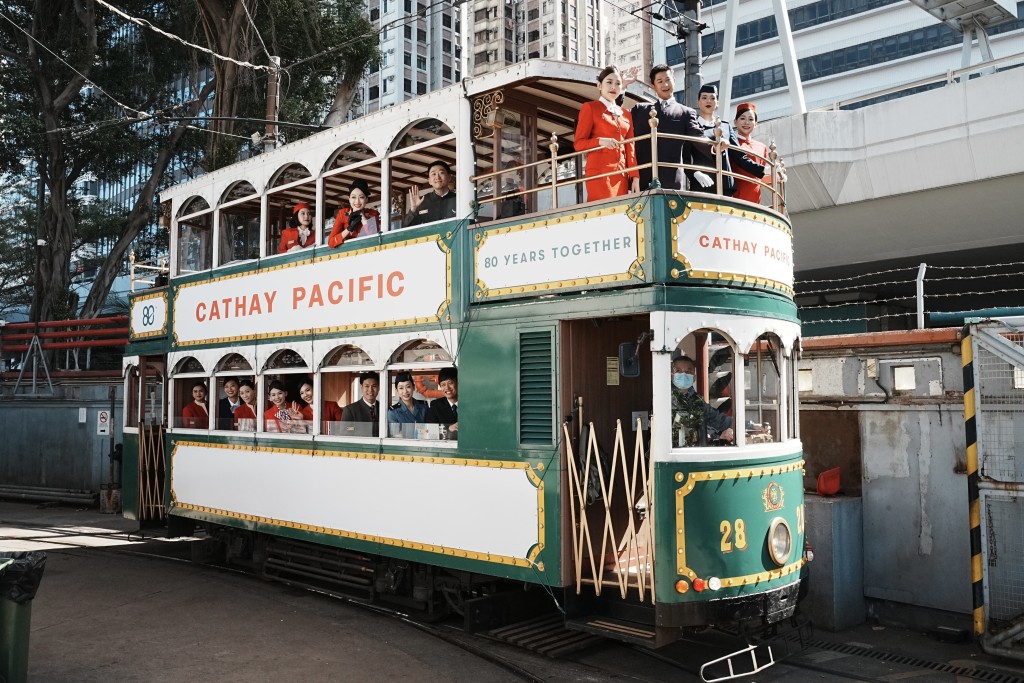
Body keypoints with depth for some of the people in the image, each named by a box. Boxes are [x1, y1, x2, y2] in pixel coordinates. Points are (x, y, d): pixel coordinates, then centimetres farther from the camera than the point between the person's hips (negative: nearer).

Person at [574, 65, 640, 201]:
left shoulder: (626, 114, 20)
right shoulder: (590, 107, 4)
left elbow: (630, 149, 15)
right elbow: (579, 143, -1)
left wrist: (635, 176, 3)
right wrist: (600, 141, -19)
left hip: (622, 175, 5)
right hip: (599, 173, -5)